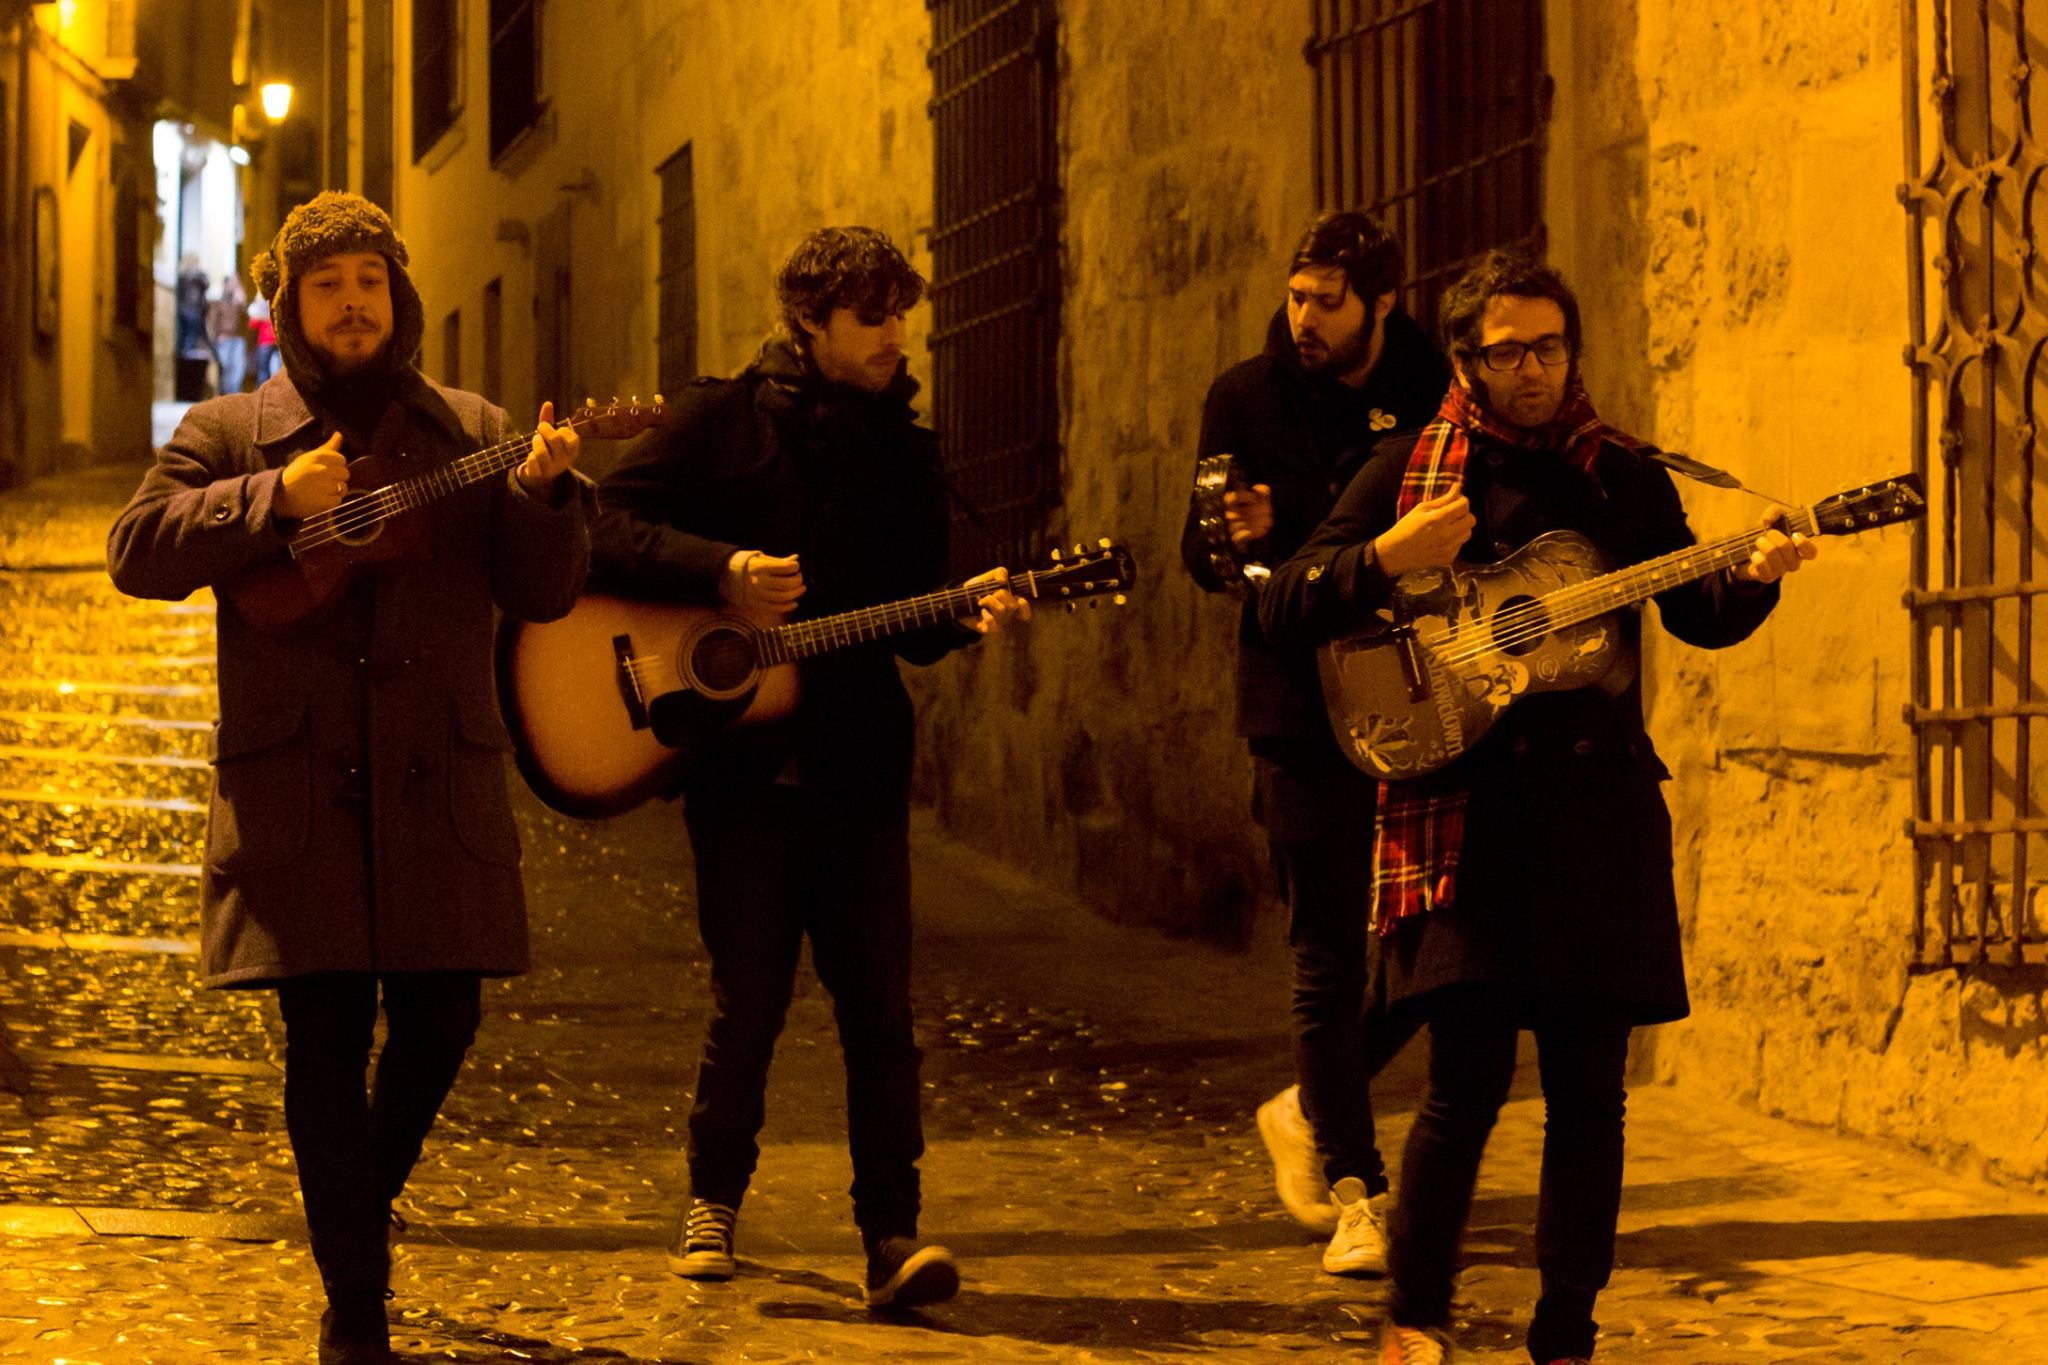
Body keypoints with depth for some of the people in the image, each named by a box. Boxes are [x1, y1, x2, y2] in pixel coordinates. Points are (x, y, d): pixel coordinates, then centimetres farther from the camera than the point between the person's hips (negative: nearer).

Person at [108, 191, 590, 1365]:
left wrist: (542, 493, -14)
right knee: (328, 1036, -3)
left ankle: (365, 1202, 32)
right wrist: (276, 500, -15)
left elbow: (545, 593, 6)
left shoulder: (474, 433, 12)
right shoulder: (228, 434, 8)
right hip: (297, 786, -2)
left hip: (440, 781, 2)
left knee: (442, 1017, 1)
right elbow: (137, 550, -4)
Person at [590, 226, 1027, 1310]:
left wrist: (969, 613, -7)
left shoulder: (904, 450, 12)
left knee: (879, 1002, -3)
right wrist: (721, 570, -18)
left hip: (860, 760, 3)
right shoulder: (723, 419, 1)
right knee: (748, 996, 4)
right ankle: (713, 1198, 24)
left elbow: (914, 624, 14)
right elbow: (609, 527, -6)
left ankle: (891, 1231, -4)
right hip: (743, 757, -3)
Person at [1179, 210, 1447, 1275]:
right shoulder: (1248, 398, 2)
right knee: (1331, 955, -2)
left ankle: (1311, 1109, 24)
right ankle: (1356, 1190, 6)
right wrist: (1236, 537, -20)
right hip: (1301, 702, -2)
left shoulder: (1440, 395, 4)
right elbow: (1198, 557, 2)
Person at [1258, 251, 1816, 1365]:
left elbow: (1697, 615, 11)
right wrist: (1389, 557, -14)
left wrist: (1755, 575, -10)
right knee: (1470, 1077, -12)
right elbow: (1283, 610, 3)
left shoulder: (1625, 477, 12)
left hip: (1598, 804, 3)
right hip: (1459, 801, -3)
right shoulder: (1407, 472, 5)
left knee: (1588, 1088, 3)